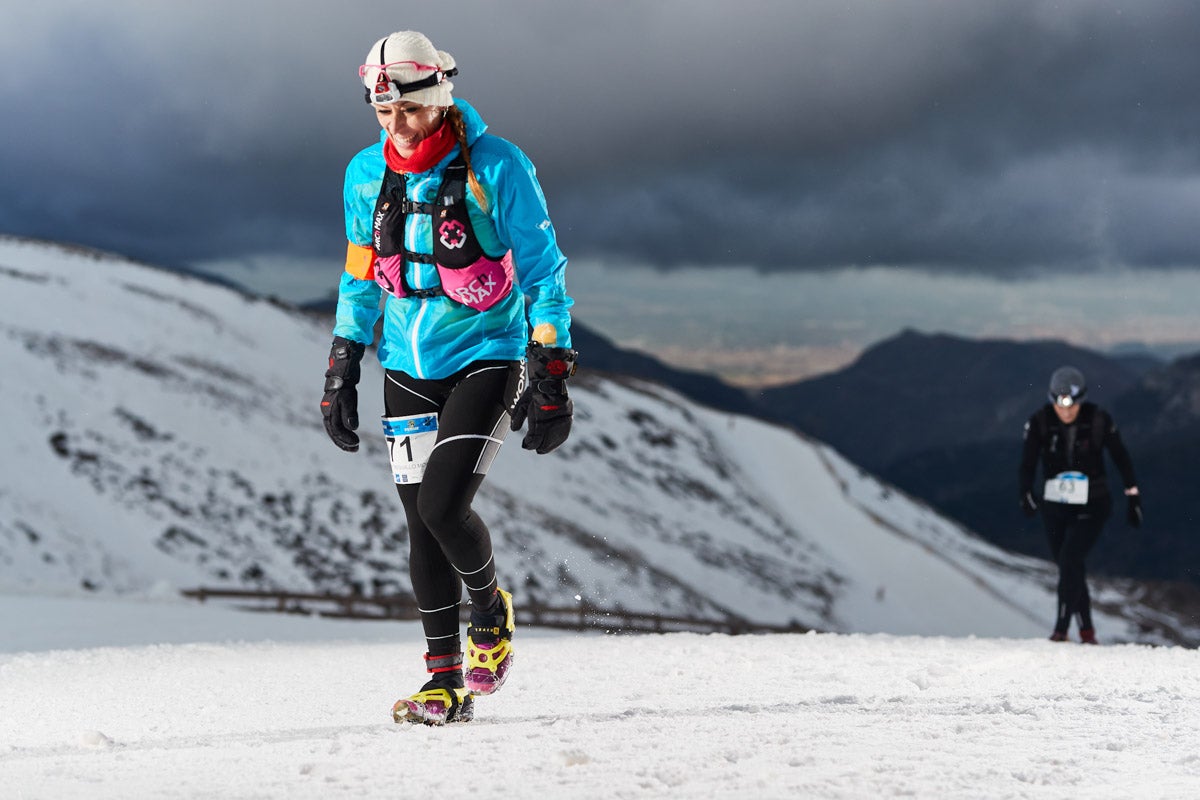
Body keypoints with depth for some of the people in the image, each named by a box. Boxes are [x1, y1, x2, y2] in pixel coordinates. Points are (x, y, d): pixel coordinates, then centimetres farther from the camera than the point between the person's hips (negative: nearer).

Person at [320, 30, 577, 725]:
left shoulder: (496, 168, -14)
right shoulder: (366, 175, 1)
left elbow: (543, 275, -9)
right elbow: (361, 277, 14)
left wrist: (551, 379, -11)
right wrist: (342, 371, 11)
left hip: (486, 360, -5)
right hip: (409, 366, 5)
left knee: (443, 505, -18)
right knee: (421, 522, 3)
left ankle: (491, 608, 13)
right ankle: (445, 678, 12)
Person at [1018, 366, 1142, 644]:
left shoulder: (1099, 420, -12)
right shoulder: (1040, 421, -11)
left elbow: (1121, 457, -1)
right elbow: (1027, 462, -14)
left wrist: (1133, 496, 3)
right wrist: (1026, 495, -31)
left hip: (1092, 505, -3)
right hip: (1055, 505, 3)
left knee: (1069, 560, -19)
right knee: (1068, 567, 8)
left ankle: (1062, 627, -14)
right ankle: (1086, 629, 22)